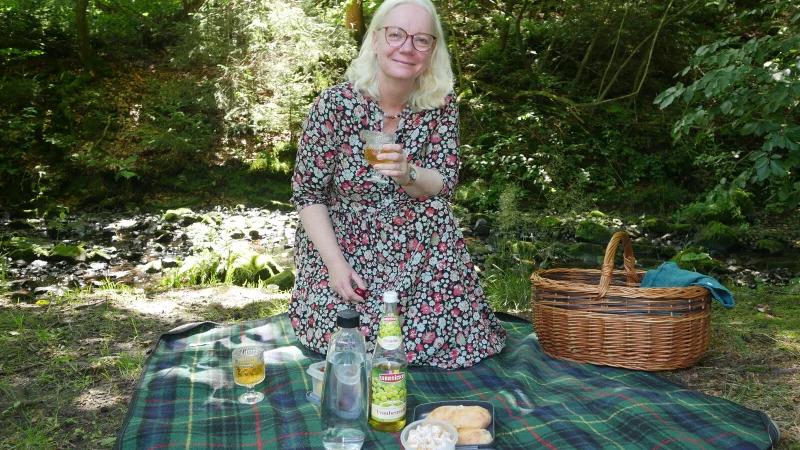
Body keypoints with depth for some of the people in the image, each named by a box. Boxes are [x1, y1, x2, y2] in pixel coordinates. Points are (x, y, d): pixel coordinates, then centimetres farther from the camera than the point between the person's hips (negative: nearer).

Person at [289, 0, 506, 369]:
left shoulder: (441, 105, -8)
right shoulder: (335, 105, -17)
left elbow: (444, 186, -7)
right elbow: (307, 194, -11)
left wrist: (407, 174, -30)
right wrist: (335, 263, -20)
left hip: (419, 251, 2)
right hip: (342, 248, -2)